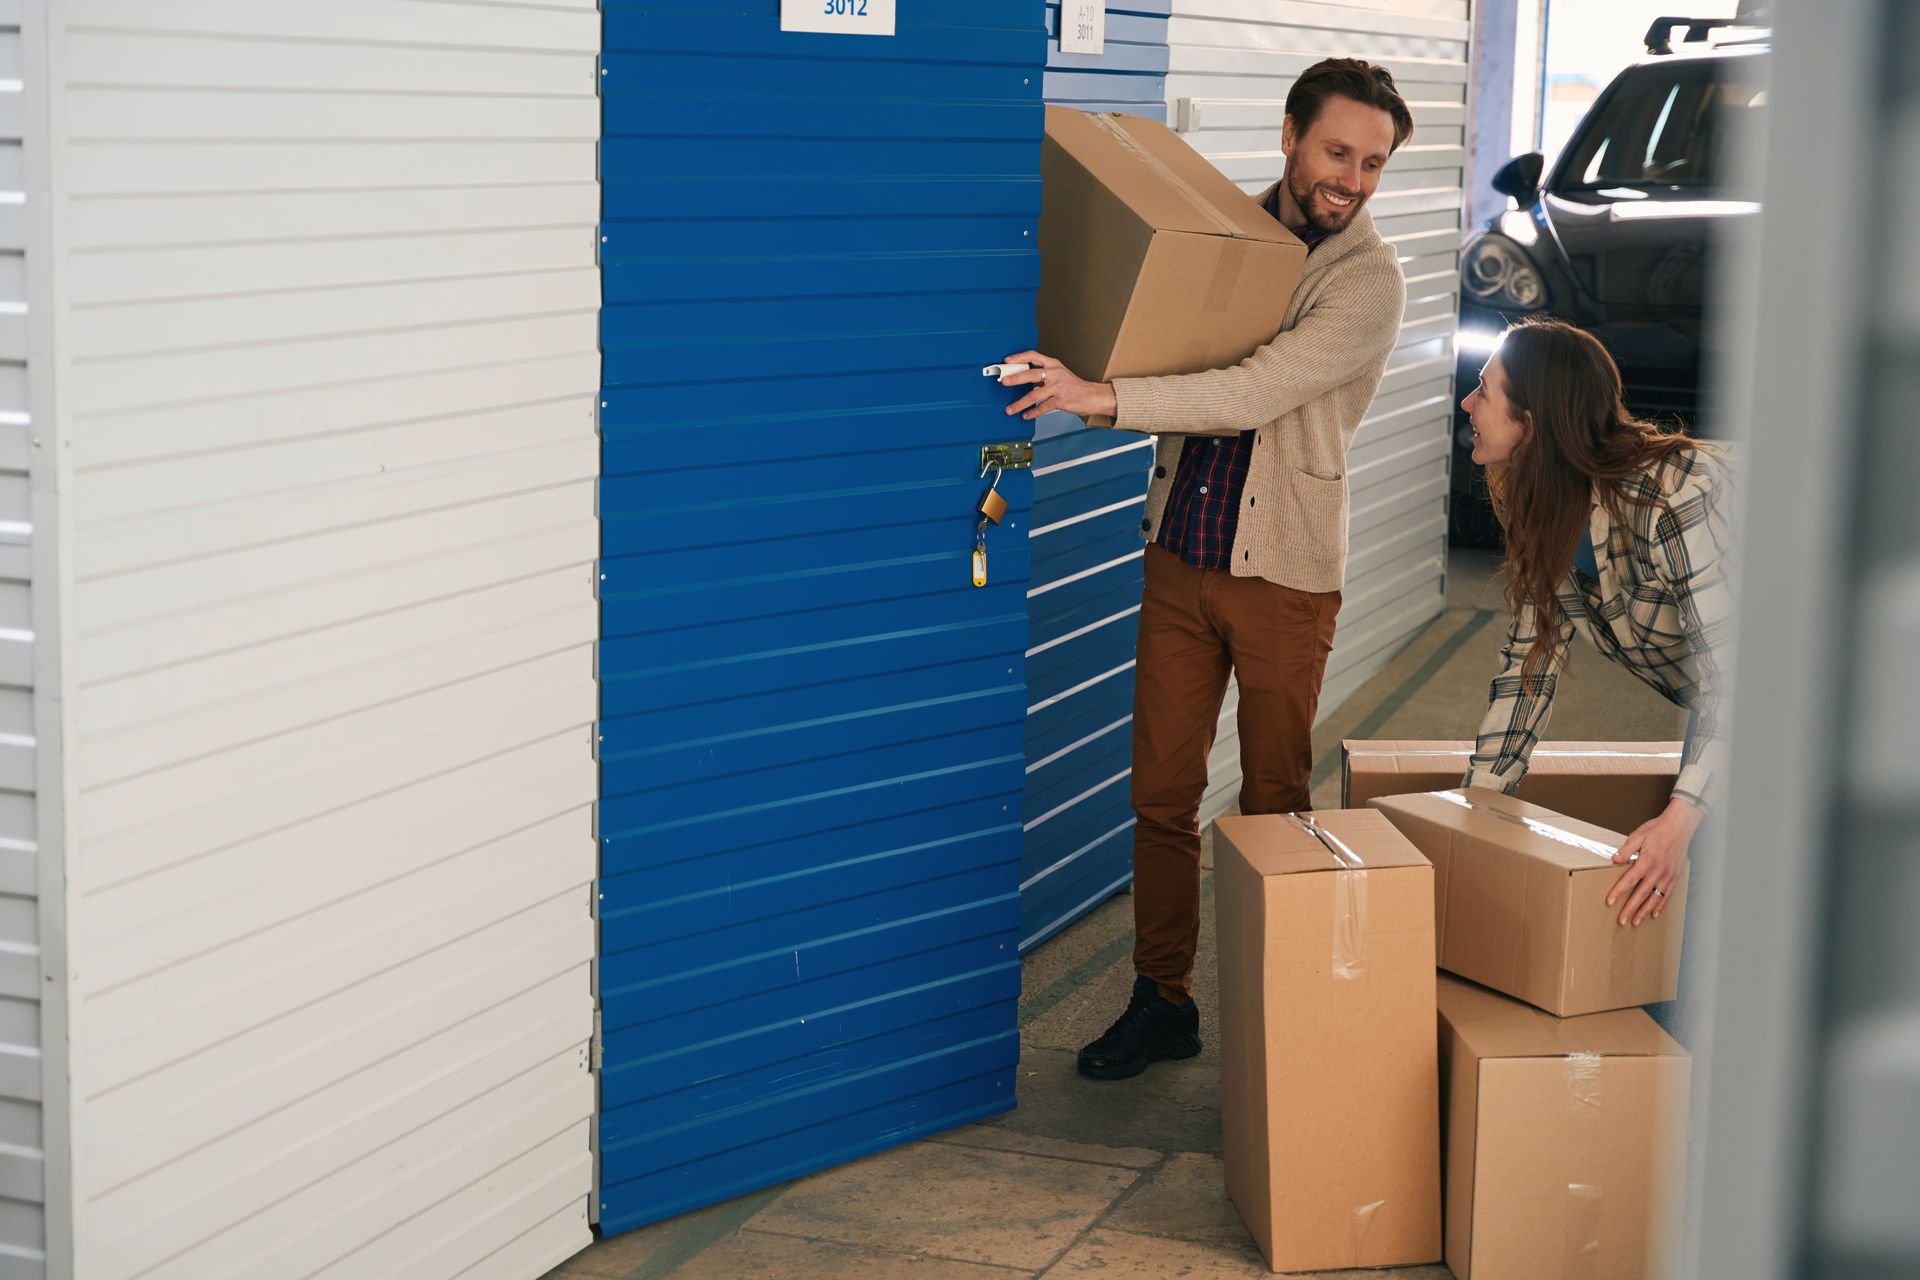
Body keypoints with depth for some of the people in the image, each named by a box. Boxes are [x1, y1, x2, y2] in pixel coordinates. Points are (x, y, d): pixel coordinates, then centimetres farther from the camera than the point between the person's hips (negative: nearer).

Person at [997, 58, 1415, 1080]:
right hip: (1181, 554, 4)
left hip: (1285, 573, -4)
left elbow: (1257, 392, -24)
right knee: (1161, 793, 7)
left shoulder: (1370, 280, -11)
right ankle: (1162, 1002, 18)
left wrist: (1105, 399, -30)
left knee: (1273, 808, 5)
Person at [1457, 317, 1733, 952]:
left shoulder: (1673, 499, -32)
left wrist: (1680, 820, -44)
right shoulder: (1550, 515, -4)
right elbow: (1529, 660, 1)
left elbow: (1736, 670, -36)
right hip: (1716, 723, 8)